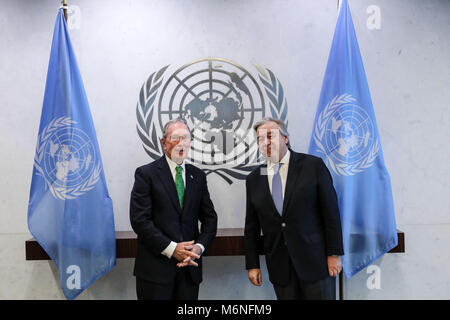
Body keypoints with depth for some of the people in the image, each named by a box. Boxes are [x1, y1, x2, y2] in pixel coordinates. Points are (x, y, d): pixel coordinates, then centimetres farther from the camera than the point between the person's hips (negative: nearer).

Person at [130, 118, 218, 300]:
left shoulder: (198, 176, 10)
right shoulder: (146, 173, -4)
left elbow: (210, 217, 9)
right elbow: (139, 220, -11)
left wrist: (199, 246, -8)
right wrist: (171, 248, -15)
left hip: (190, 266, 4)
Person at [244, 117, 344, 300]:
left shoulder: (312, 165, -3)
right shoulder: (253, 179, 6)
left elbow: (331, 212, -4)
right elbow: (251, 226, 9)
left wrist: (334, 253, -7)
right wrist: (252, 264, 6)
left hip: (315, 261, -2)